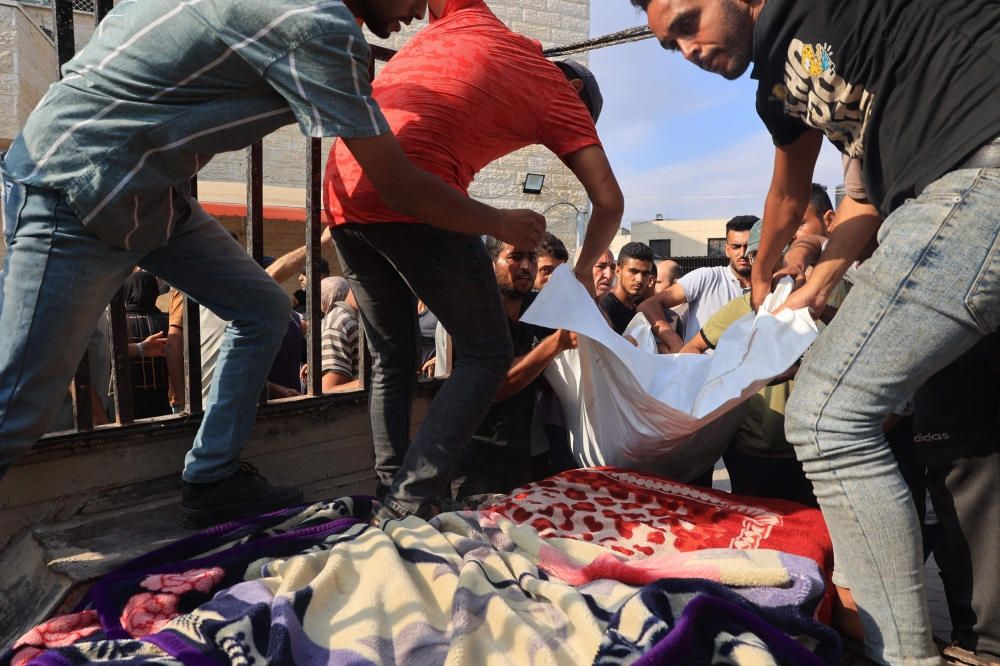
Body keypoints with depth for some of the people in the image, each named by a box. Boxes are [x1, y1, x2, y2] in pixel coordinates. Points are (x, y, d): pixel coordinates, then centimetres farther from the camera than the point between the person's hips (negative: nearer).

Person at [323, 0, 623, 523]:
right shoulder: (559, 92, 11)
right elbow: (609, 201, 6)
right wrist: (582, 272, 22)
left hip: (342, 192, 7)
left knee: (392, 359, 17)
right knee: (486, 356, 4)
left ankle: (388, 498, 16)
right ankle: (407, 506, -6)